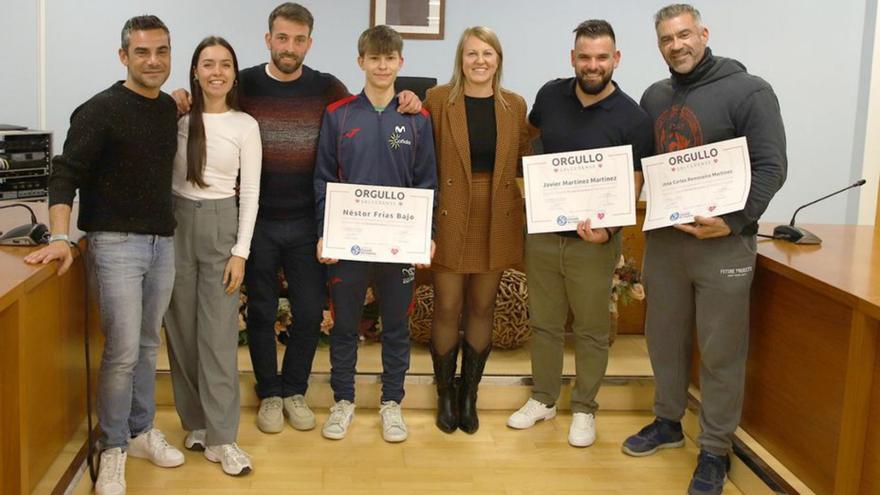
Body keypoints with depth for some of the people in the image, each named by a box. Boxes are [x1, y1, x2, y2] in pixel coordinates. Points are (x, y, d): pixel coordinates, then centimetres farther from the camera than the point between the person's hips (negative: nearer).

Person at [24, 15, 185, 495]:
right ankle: (113, 448, 9)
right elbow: (66, 173, -17)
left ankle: (141, 430, 30)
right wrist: (60, 237, -29)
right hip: (116, 243, -6)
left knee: (146, 344, 15)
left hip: (163, 242, 6)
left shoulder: (169, 108, 9)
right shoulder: (101, 110, -11)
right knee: (122, 351, -7)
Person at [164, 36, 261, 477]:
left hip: (221, 225, -2)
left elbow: (250, 191, -2)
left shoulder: (245, 126, 0)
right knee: (182, 329, 8)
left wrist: (240, 252, -6)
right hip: (177, 223, 2)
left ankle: (220, 438, 4)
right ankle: (195, 422, 23)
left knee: (219, 333, -2)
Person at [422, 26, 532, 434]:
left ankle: (469, 396, 25)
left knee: (482, 308, 11)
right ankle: (445, 395, 21)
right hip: (449, 219, -3)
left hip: (496, 221, 3)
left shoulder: (514, 105, 5)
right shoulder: (438, 99, -4)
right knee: (447, 309, 3)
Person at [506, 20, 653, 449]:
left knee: (591, 329, 8)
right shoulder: (550, 96, 1)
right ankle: (543, 399, 30)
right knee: (544, 322, 14)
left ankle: (584, 409, 24)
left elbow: (633, 188, -9)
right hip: (541, 232, 4)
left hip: (593, 241, -3)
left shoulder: (633, 119, -11)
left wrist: (608, 229, -25)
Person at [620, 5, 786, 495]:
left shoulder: (748, 91, -7)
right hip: (663, 238, 6)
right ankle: (668, 422, 34)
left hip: (722, 242, -5)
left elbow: (771, 168, -12)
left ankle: (716, 451, 14)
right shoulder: (654, 97, 11)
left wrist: (734, 221, -22)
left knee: (721, 352, 2)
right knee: (665, 338, 16)